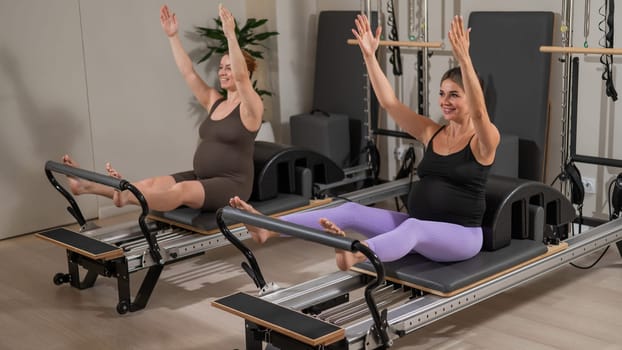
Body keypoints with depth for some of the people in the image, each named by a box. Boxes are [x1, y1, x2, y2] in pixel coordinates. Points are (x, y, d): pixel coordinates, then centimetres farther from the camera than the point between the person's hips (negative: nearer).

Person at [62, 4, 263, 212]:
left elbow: (240, 75, -23)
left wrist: (230, 35, -33)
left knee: (182, 190, -33)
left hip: (231, 185, -7)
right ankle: (86, 185, -28)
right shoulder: (214, 102, 16)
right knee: (152, 184, -13)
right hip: (202, 178, 7)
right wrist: (172, 36, 6)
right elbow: (188, 72, 12)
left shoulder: (249, 106, -6)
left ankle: (127, 196, -57)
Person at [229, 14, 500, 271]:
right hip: (420, 229, 7)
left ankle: (355, 254, -71)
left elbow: (478, 110, -29)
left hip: (460, 236, -7)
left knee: (413, 227, -40)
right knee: (352, 211, -12)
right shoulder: (432, 133, 11)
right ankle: (267, 228, -23)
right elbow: (389, 102, 4)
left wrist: (463, 58, -40)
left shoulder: (482, 141, -6)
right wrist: (369, 55, -4)